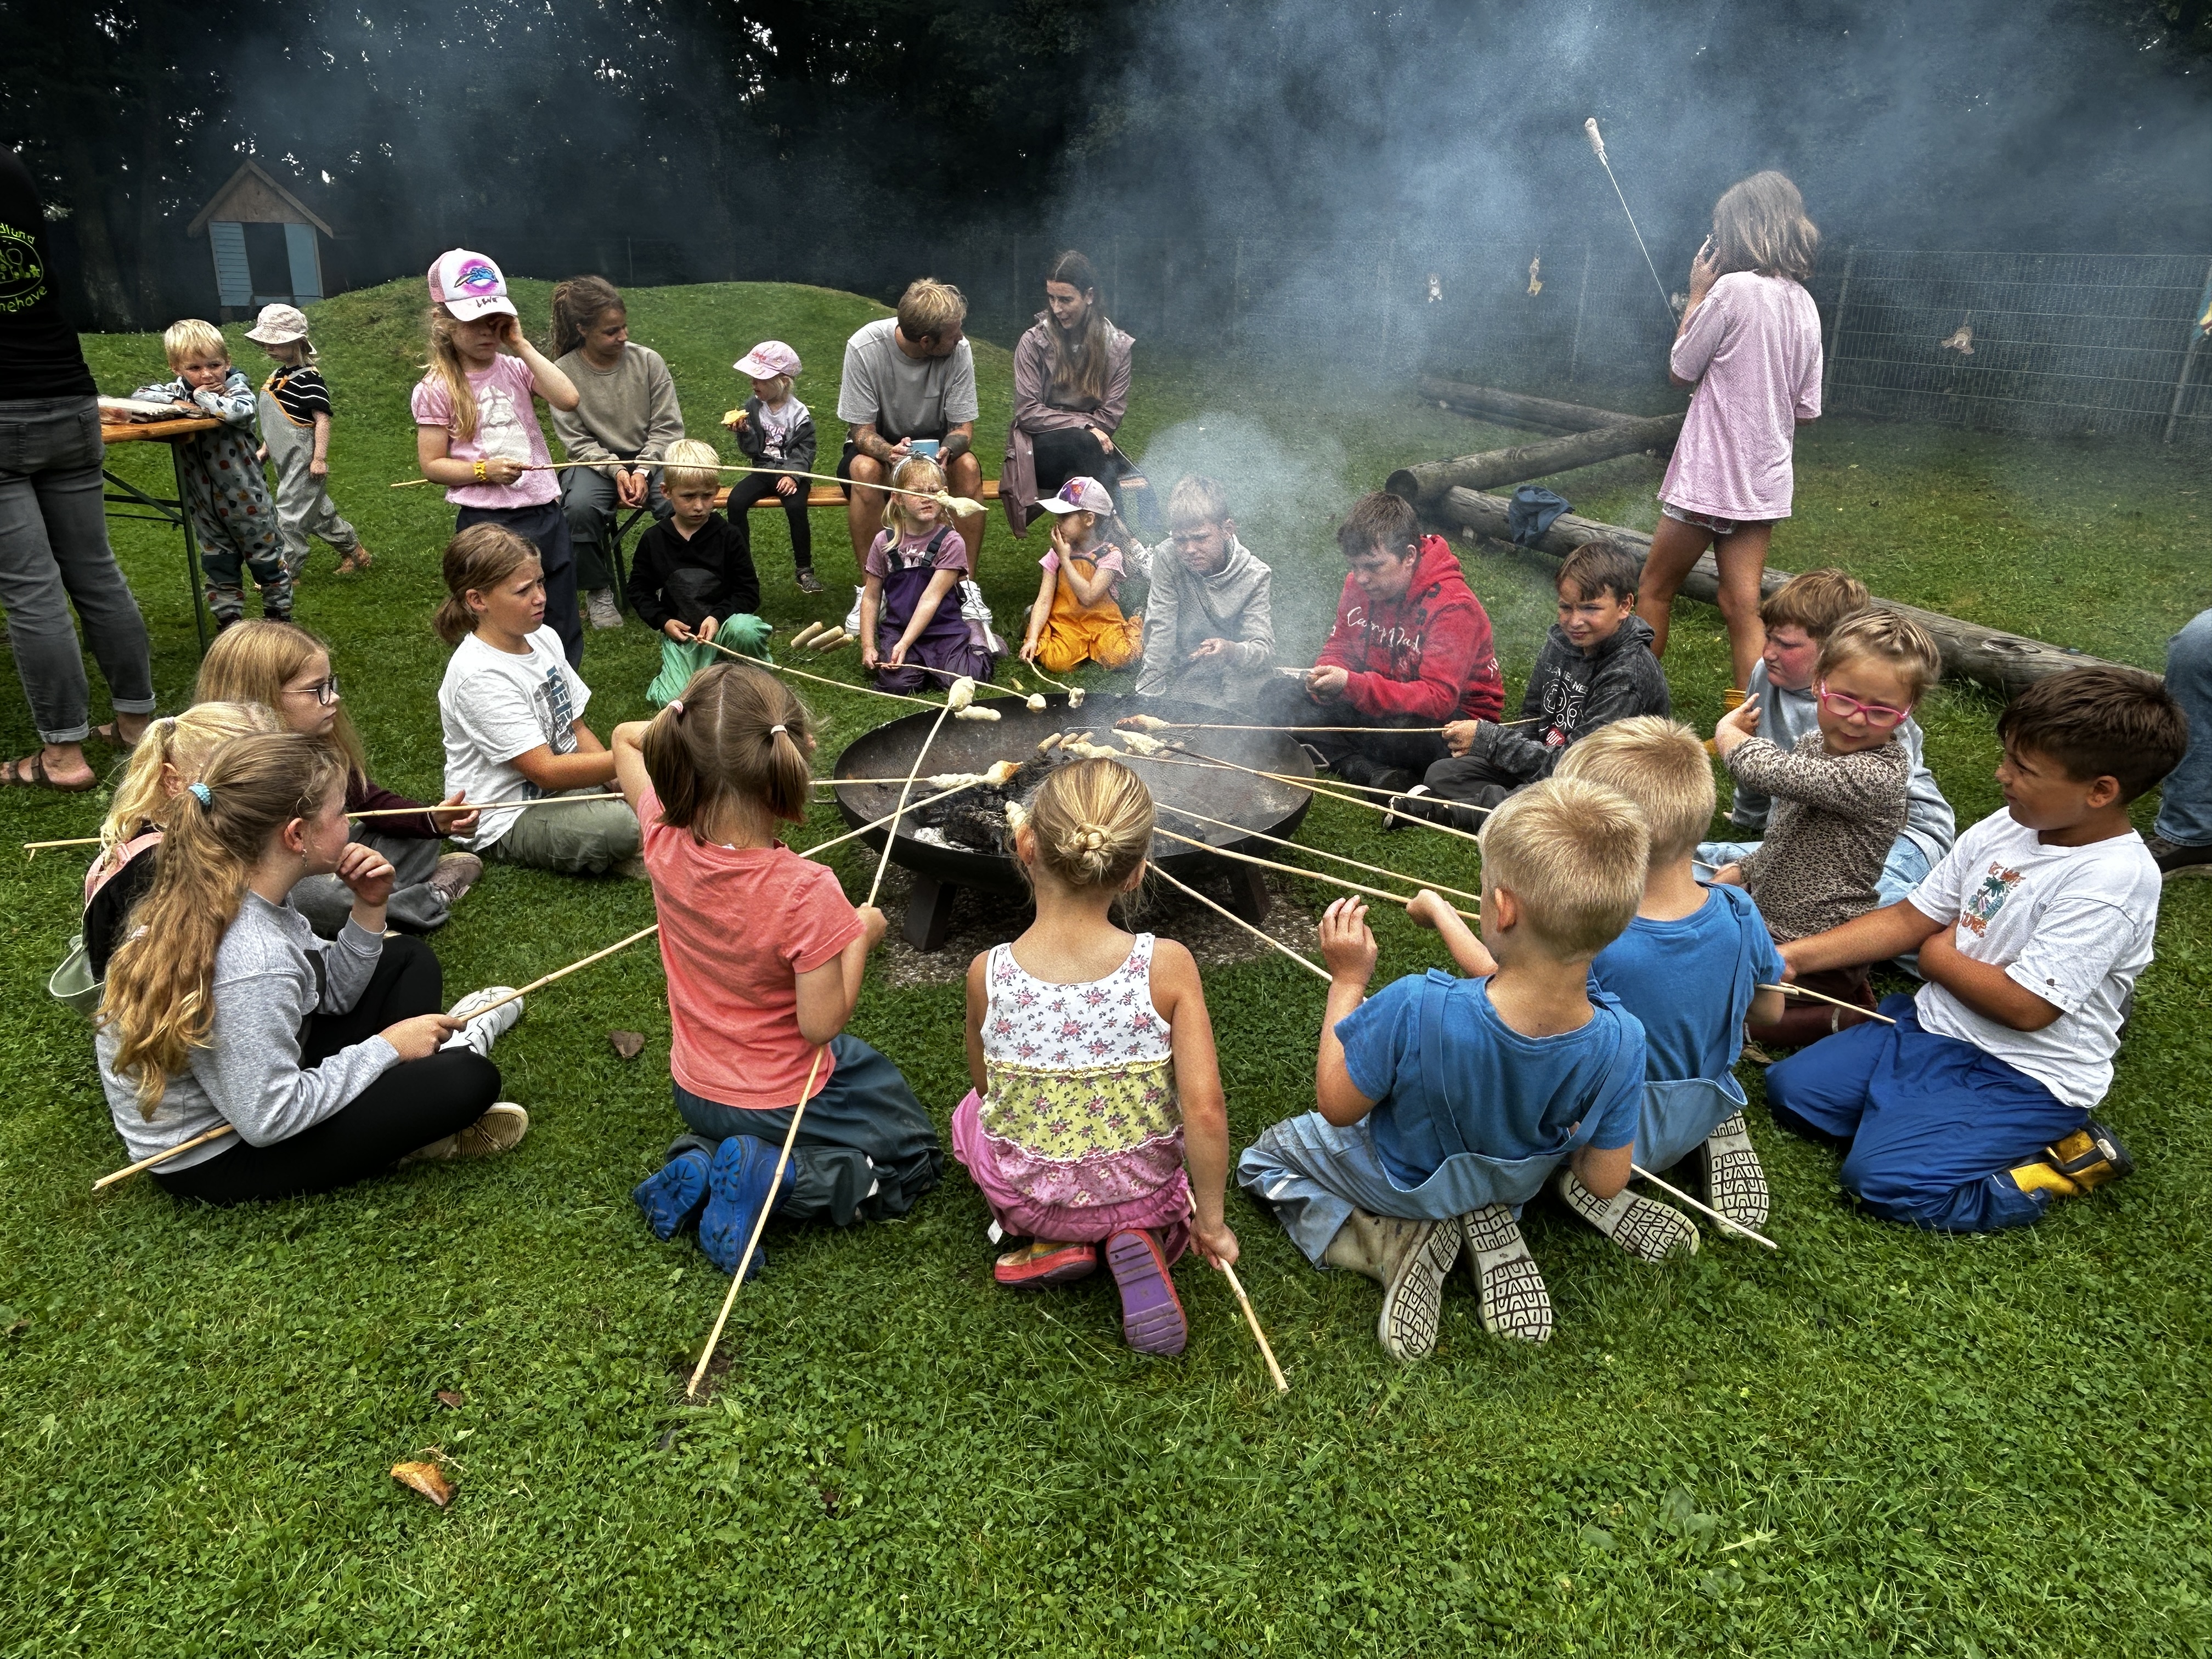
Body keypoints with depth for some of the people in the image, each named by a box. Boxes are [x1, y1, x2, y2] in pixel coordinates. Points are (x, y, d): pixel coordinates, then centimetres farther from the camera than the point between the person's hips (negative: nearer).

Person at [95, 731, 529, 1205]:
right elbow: (268, 1120, -29)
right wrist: (386, 1048, -19)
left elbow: (330, 992, 7)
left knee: (410, 960, 14)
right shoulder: (249, 964, -36)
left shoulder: (216, 892, -6)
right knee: (470, 1078, -16)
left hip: (244, 1079, 10)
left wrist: (369, 910, -9)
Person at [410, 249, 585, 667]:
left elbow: (568, 399, -14)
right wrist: (484, 471, -19)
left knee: (563, 625, 12)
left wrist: (522, 346, -9)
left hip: (544, 512, 4)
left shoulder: (515, 369, 4)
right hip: (485, 522, -4)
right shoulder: (437, 390, -5)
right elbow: (432, 465, -4)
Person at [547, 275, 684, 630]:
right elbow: (575, 440, -6)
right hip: (595, 462, -1)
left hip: (650, 458, 1)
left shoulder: (648, 361, -4)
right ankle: (598, 591, -8)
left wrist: (642, 470, -17)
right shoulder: (563, 372, -7)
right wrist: (616, 471, -21)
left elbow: (667, 427, -3)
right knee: (580, 507, -33)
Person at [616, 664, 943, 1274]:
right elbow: (821, 1024, -25)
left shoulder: (664, 840, -18)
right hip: (782, 1101, -6)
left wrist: (694, 732, -9)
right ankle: (774, 1177, -6)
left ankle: (699, 1162, 7)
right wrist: (860, 935, -14)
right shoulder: (806, 893, -35)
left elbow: (625, 737, 1)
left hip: (696, 1092, 6)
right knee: (914, 1159, 17)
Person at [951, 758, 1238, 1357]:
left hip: (1026, 1192, 1)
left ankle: (1053, 1243, 8)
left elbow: (986, 1085, -4)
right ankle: (1140, 1239, 4)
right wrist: (1211, 1219, -7)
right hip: (1147, 1189, 0)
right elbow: (1205, 1108, -23)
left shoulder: (987, 974, -22)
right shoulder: (1168, 966, -25)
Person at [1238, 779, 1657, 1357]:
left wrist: (1347, 980, -18)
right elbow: (1604, 1182, -13)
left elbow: (1337, 1107, -23)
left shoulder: (1414, 1010, -43)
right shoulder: (1619, 1042, -32)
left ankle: (1393, 1241, 1)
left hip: (1399, 1183, -2)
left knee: (1262, 1158, 23)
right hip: (1513, 1182, 3)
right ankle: (1489, 1222, 9)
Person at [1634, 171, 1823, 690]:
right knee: (1742, 607, 6)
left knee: (1654, 588, 8)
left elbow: (1679, 371, -4)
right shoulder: (1805, 304, 10)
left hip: (1709, 474, -7)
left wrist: (1697, 293, 4)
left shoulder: (1733, 287, -14)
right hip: (1765, 480, 7)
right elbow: (1806, 407, 11)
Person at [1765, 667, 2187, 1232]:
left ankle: (2064, 1162, -3)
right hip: (1932, 1027, 8)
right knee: (1789, 1088, -1)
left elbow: (2024, 1007, -25)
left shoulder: (2114, 878, -23)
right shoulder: (2005, 828, 0)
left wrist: (1938, 955, -6)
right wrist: (1793, 957, -3)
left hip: (2026, 1076, -7)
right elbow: (1909, 918, 6)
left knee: (1880, 1176, -22)